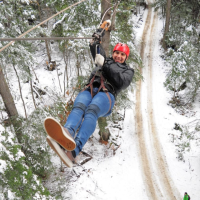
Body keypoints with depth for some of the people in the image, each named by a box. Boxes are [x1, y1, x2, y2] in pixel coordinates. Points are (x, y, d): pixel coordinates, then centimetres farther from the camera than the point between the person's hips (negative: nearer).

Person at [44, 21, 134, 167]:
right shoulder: (105, 61, 38)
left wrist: (106, 65, -3)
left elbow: (122, 82, 3)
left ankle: (74, 149, -63)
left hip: (107, 94, -4)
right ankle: (68, 133, -67)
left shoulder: (128, 70, 26)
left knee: (91, 111, -38)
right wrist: (102, 29, 46)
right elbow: (95, 46, 44)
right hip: (89, 90, 4)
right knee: (78, 107, -34)